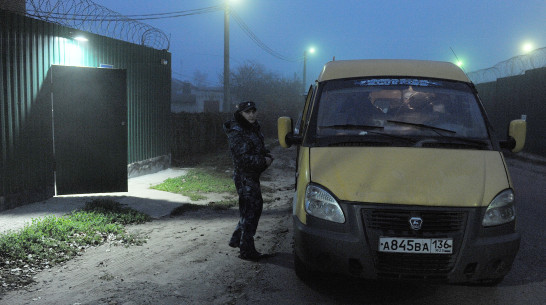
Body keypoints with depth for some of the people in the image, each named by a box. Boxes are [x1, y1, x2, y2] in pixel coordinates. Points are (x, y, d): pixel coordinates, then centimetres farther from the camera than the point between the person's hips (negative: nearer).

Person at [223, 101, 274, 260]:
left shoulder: (254, 128, 11)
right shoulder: (236, 133, -17)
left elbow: (261, 148, 19)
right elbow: (242, 158, -22)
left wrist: (268, 156, -2)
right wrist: (263, 161, -17)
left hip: (253, 175, 9)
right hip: (244, 177, -9)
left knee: (253, 208, 18)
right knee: (251, 209, -5)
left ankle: (237, 239, 34)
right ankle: (246, 250, 4)